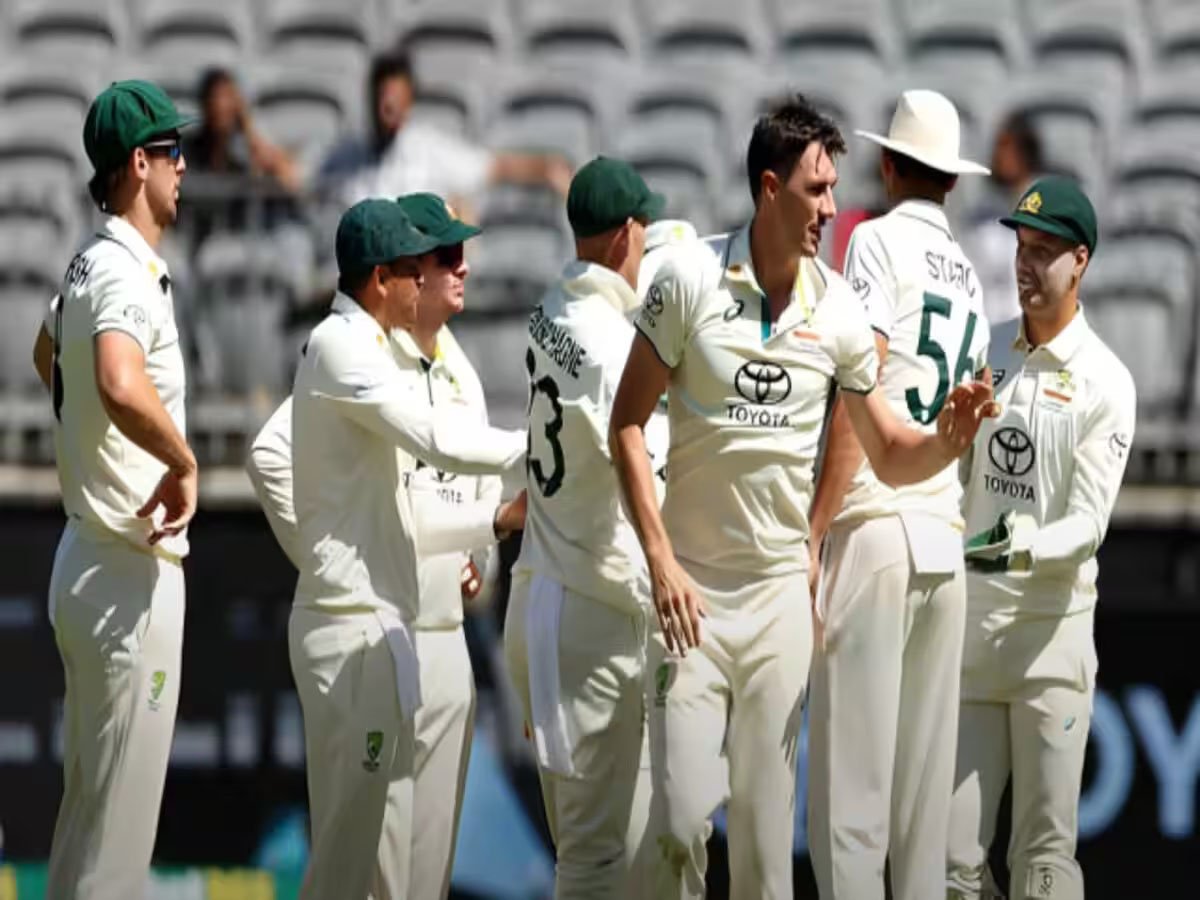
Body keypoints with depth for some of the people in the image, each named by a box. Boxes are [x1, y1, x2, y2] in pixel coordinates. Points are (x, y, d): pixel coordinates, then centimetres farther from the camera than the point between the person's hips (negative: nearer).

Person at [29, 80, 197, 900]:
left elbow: (48, 354, 35)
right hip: (129, 574, -11)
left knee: (92, 804, 17)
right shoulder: (125, 273, -19)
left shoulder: (92, 265, 12)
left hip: (91, 553, 11)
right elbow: (122, 386, -40)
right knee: (118, 829, -7)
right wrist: (184, 462, -25)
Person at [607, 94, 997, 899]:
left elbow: (889, 455, 7)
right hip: (691, 586, -2)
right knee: (682, 813, -8)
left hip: (781, 587, 2)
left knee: (766, 816, 3)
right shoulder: (691, 280, -7)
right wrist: (661, 561, -10)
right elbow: (628, 422, -2)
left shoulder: (839, 311, 1)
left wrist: (946, 441, -15)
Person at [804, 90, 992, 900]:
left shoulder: (880, 242, -2)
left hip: (874, 527, -6)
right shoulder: (968, 273, 17)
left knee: (850, 768, -8)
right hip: (945, 534, 6)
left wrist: (814, 530, -10)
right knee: (926, 768, 6)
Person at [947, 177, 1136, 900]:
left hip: (1052, 621, -5)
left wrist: (1022, 548, -29)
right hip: (969, 615, 5)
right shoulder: (983, 354, 11)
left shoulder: (1106, 383, -5)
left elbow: (1089, 523, -12)